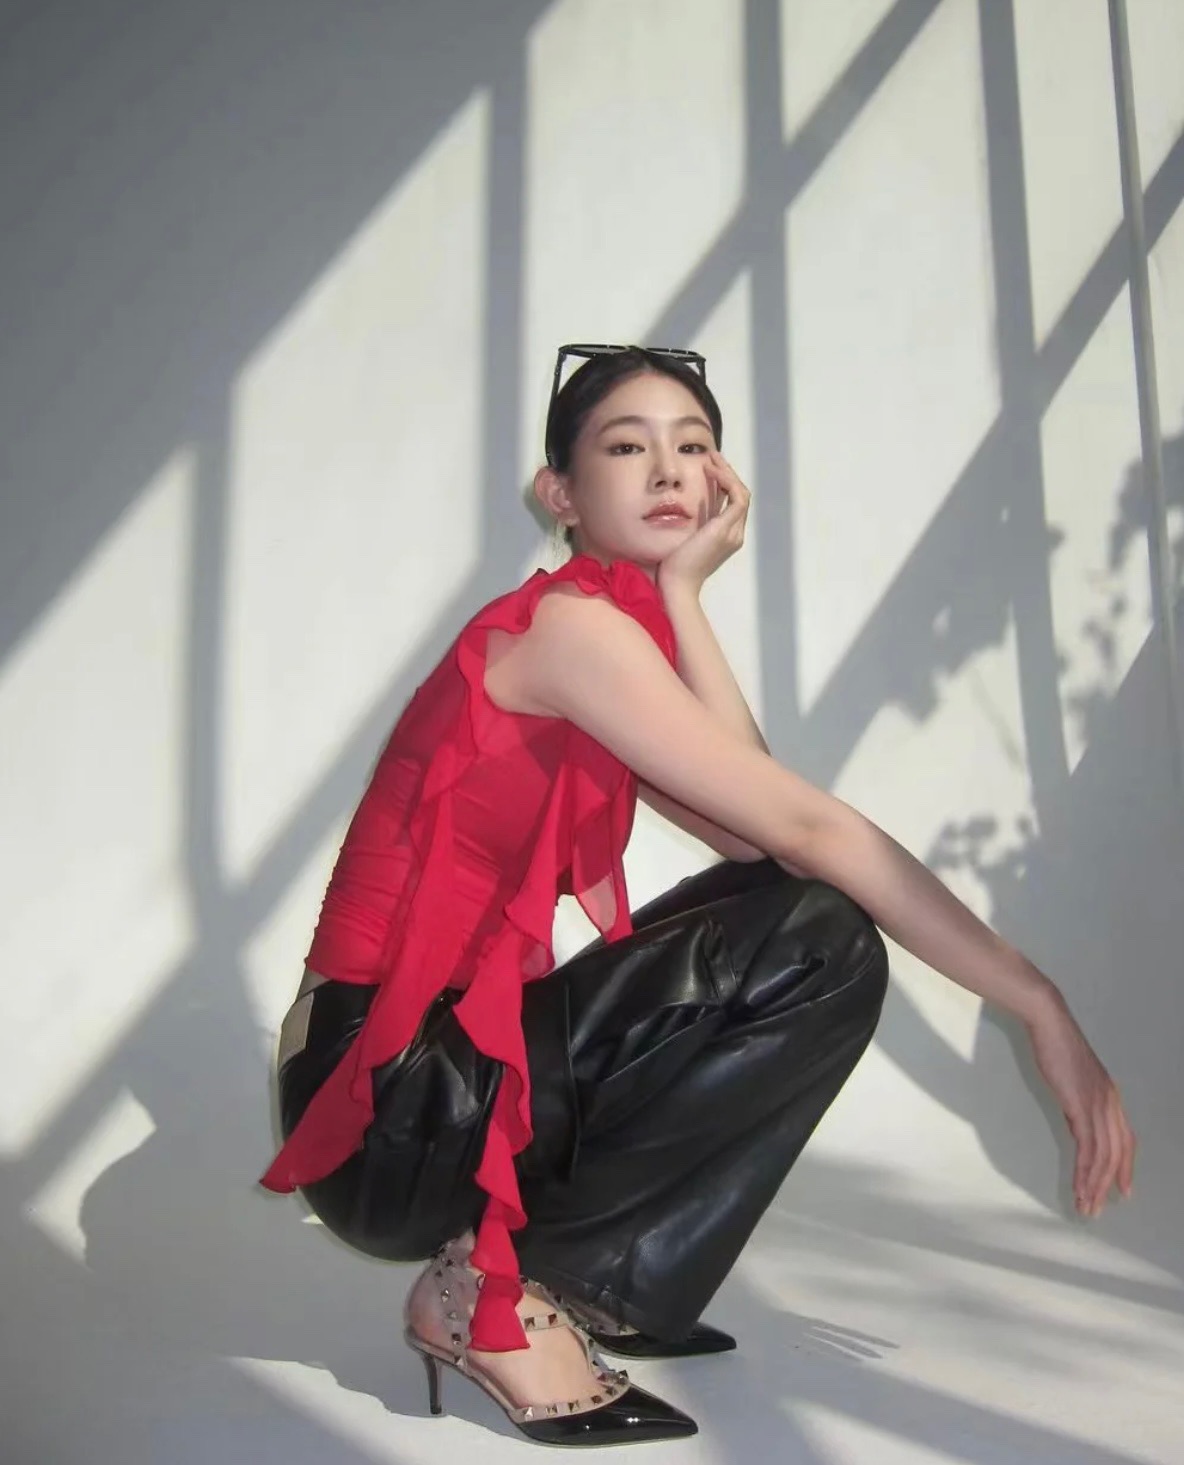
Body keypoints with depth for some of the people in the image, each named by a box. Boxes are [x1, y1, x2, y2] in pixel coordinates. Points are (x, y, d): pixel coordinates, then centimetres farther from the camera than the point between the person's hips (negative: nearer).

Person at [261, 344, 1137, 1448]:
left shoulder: (617, 634, 13)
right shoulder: (568, 624, -14)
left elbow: (752, 834, -4)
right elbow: (805, 826, -18)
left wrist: (683, 588, -4)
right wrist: (1039, 1006, -14)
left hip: (467, 1059, 9)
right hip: (383, 1098, -9)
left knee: (788, 909, 6)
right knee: (820, 945, -17)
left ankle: (579, 1282, 9)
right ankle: (501, 1293, -9)